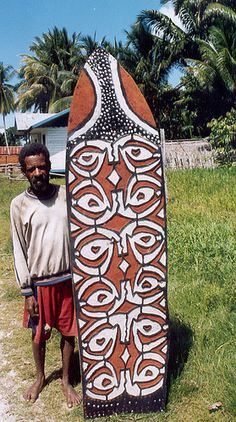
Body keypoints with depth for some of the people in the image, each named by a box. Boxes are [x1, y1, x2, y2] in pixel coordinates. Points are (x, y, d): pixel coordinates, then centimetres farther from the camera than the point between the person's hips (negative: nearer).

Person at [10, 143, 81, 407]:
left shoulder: (66, 194, -3)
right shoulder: (19, 204, -7)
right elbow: (19, 251, -4)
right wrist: (27, 291, -6)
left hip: (69, 279, 1)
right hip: (39, 282, -1)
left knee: (69, 332, 13)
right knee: (38, 334, 16)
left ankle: (66, 381, 34)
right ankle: (40, 378, 42)